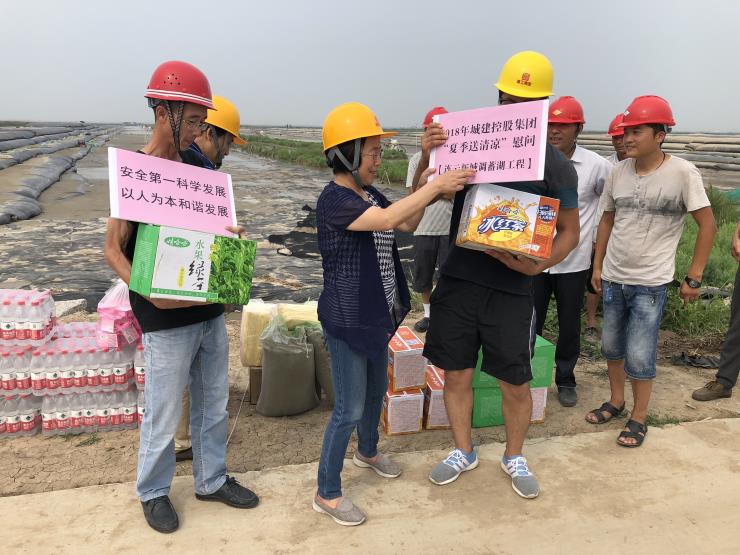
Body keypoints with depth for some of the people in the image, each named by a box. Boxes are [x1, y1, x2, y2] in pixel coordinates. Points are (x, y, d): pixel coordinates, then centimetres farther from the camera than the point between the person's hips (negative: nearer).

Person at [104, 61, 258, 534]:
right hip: (167, 320, -6)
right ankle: (153, 492, 33)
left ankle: (213, 480, 37)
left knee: (214, 406, 17)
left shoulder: (197, 166, 6)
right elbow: (114, 250, -9)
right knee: (164, 417, 8)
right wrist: (151, 293, -24)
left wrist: (230, 233, -4)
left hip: (211, 312, 6)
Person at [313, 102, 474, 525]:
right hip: (346, 319, -9)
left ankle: (368, 451, 50)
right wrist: (435, 186, -27)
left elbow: (408, 225, 15)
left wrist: (429, 195, -1)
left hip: (376, 314, 9)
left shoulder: (370, 195, 6)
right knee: (350, 409, 0)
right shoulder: (335, 199, -20)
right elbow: (387, 219, -33)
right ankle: (327, 493, 19)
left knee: (377, 389, 25)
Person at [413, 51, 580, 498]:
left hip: (512, 290, -1)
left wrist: (537, 265, -17)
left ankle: (515, 457, 37)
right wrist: (427, 158, -15)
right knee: (457, 375, 13)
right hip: (458, 281, 2)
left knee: (516, 384, 10)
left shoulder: (556, 166, -4)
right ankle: (464, 452, 37)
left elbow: (570, 232, 2)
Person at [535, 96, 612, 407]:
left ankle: (565, 380, 30)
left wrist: (600, 238, 5)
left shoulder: (595, 165, -6)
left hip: (574, 261, 0)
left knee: (569, 326, 12)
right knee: (530, 323, 8)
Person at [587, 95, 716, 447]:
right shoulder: (618, 172, 0)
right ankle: (616, 401, 37)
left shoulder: (682, 173, -13)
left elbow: (707, 225, -8)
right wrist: (597, 266, 11)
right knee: (611, 346, 16)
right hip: (613, 277, 5)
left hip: (651, 283, -5)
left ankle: (639, 418, 20)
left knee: (639, 355, -1)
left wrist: (693, 278, -9)